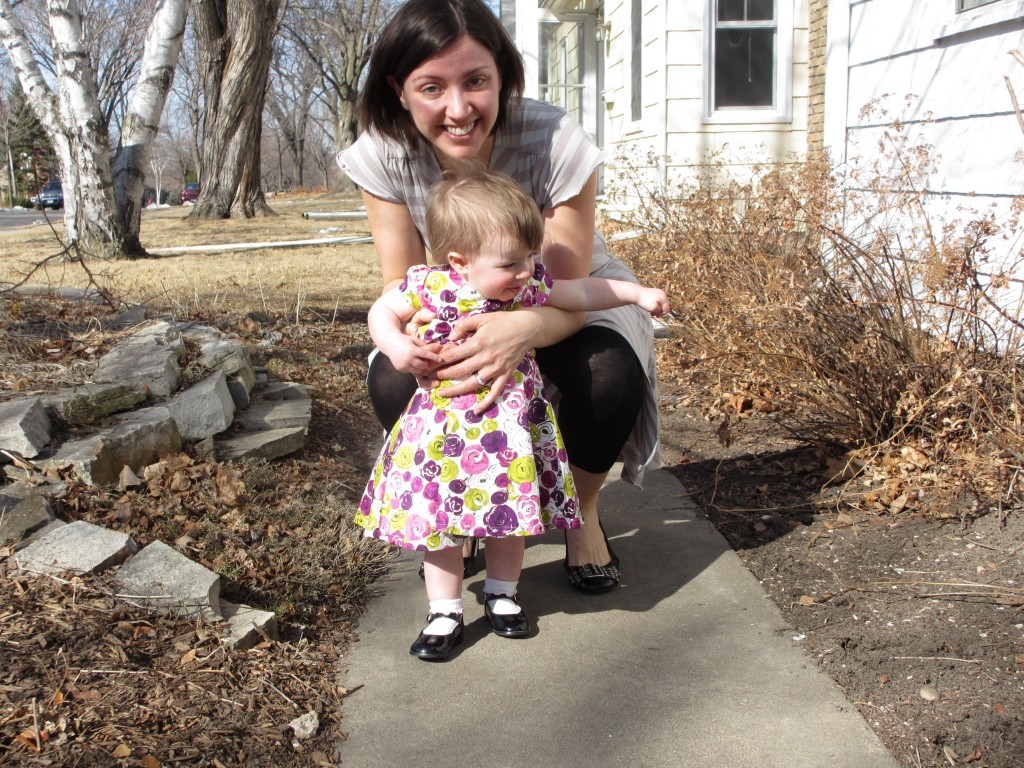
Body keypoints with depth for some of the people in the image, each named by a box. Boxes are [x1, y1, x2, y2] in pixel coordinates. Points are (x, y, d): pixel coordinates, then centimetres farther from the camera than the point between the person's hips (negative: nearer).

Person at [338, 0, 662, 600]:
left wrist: (525, 331, -52)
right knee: (393, 382, -26)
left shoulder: (557, 143, -32)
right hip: (460, 309, 2)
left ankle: (583, 512, 0)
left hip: (570, 300, -2)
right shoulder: (383, 155, -24)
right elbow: (403, 281, -17)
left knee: (610, 377, -33)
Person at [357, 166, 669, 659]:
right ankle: (445, 613, 21)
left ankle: (502, 595, 36)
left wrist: (638, 294, 9)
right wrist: (396, 347, -22)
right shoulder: (429, 287, -17)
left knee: (510, 509, 14)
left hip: (511, 428, 3)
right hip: (444, 430, -2)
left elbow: (583, 292, 8)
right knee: (438, 518, 5)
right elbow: (381, 313, -3)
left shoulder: (530, 288, -7)